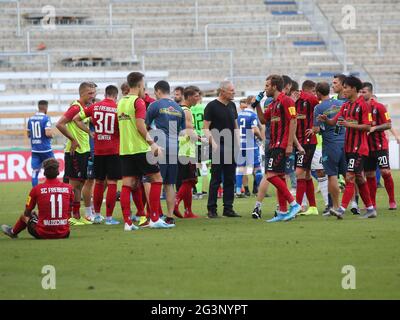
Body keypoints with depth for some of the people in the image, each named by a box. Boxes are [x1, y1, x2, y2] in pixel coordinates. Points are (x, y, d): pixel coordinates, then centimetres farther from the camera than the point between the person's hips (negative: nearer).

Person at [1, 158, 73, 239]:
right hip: (64, 234, 2)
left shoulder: (36, 189, -8)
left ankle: (13, 232, 56)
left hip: (43, 234, -2)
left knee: (25, 216, 30)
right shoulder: (68, 188, -2)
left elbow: (27, 213, 6)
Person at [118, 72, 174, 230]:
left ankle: (127, 222, -1)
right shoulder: (138, 102, -9)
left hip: (124, 150, 7)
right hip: (140, 148, -7)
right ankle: (154, 219, -1)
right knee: (156, 179, 2)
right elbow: (140, 126, -17)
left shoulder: (121, 102, 15)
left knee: (127, 184, 4)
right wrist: (152, 143, -9)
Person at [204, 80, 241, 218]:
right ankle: (211, 209, 0)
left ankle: (228, 209, 12)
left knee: (230, 179, 7)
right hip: (218, 146, -6)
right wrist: (213, 143, -20)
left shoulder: (232, 106, 15)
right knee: (216, 179, -5)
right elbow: (206, 128, -8)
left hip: (231, 147, 6)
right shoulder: (212, 106, -6)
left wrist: (238, 144, 13)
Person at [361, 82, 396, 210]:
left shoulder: (379, 107, -6)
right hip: (367, 145, 5)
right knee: (369, 175, 6)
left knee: (385, 172, -10)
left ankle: (392, 201, -1)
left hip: (380, 145, -5)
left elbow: (388, 124, -7)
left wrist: (374, 128, -18)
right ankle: (372, 203, 14)